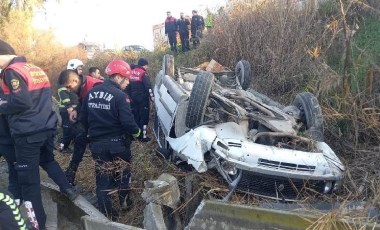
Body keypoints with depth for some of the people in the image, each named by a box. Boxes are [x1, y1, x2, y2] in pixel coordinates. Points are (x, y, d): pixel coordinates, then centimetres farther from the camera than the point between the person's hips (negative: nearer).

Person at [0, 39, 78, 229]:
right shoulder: (35, 69, 13)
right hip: (46, 127, 8)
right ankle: (67, 188, 24)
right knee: (48, 160, 31)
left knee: (28, 177, 4)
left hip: (27, 133, -8)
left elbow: (22, 102, -23)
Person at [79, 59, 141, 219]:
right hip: (117, 142, -4)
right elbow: (127, 121, -23)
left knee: (103, 178, 12)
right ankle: (124, 202, 35)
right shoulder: (120, 96, -18)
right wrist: (136, 132, -3)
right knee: (122, 174, 20)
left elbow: (83, 118, 8)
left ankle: (106, 212, 16)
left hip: (97, 144, 4)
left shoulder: (91, 93, 3)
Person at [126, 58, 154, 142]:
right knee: (144, 117, -2)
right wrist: (151, 96, -15)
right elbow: (148, 86, -20)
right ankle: (143, 136, -3)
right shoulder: (143, 73, -11)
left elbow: (128, 86, 16)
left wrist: (129, 96, 22)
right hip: (143, 98, -7)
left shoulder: (131, 72, 11)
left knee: (135, 116, 15)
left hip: (134, 98, 7)